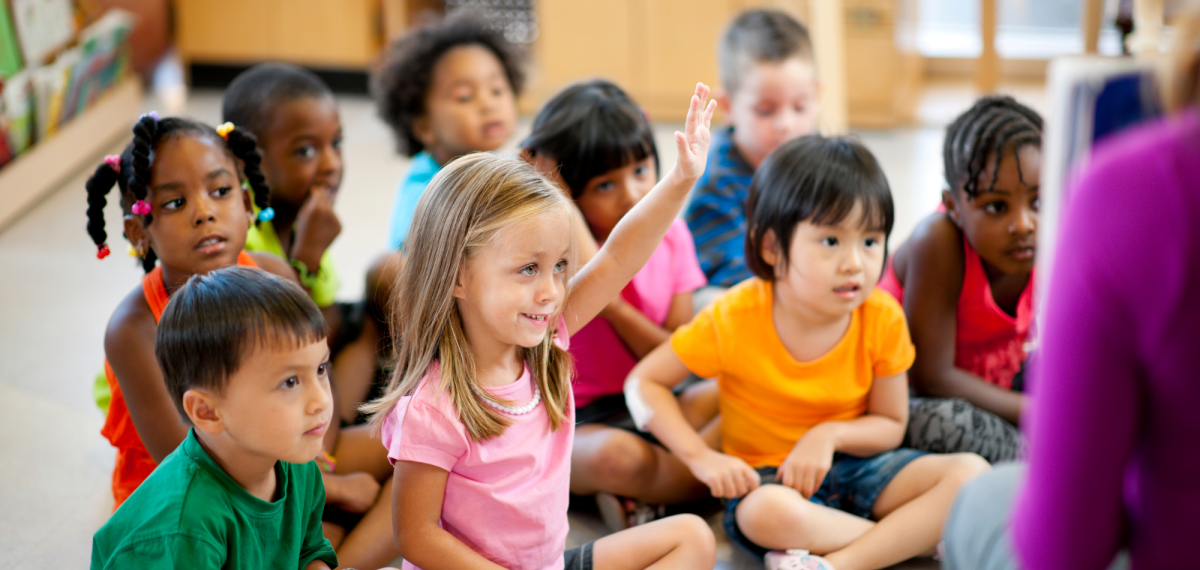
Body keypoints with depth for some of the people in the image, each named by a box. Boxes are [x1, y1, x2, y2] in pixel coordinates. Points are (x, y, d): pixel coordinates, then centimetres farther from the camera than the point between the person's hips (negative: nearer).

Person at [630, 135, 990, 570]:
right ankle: (922, 534, -22)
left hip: (853, 466, 4)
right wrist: (702, 458, -20)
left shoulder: (882, 318, -9)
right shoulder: (734, 318, -17)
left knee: (971, 473, -20)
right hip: (769, 478, -3)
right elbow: (644, 382, -7)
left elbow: (890, 424, 1)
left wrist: (828, 434, -21)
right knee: (770, 513, -40)